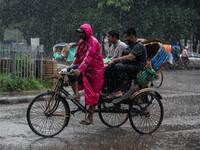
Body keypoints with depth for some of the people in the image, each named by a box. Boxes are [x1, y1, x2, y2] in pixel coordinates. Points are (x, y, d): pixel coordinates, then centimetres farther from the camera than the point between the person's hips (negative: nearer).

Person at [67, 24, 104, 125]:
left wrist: (79, 69, -37)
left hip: (94, 69, -7)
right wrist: (73, 66, -7)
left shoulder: (93, 42, -17)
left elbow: (88, 57, -27)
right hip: (84, 68, 7)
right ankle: (76, 94, -17)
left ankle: (90, 118, 3)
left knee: (93, 94, -3)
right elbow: (77, 56, 11)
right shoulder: (81, 42, 9)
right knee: (70, 70, -21)